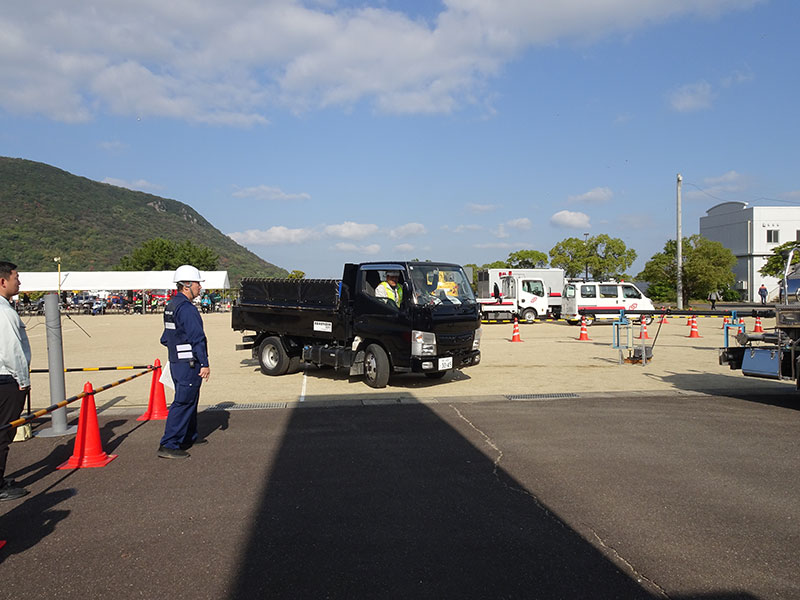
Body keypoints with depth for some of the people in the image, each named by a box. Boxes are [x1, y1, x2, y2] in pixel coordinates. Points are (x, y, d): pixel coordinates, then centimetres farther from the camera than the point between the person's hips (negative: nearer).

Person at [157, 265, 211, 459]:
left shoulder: (171, 306, 14)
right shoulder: (187, 308, -18)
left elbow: (166, 338, 20)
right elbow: (197, 338, -22)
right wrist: (205, 363, -21)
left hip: (176, 362, 10)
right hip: (189, 363, -10)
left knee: (189, 400, 20)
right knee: (183, 403, -6)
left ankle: (188, 437, 32)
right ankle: (168, 446, -5)